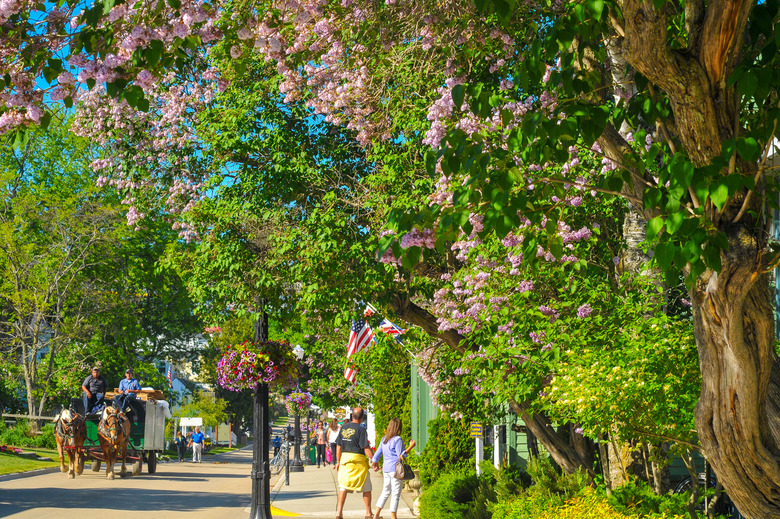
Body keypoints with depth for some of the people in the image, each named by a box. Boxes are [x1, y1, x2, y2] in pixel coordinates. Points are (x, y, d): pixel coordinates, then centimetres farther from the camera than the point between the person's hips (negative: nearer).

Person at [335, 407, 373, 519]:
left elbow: (338, 446, 10)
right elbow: (366, 448, -15)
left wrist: (338, 462, 18)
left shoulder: (344, 428, 6)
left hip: (344, 458, 5)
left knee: (343, 486, 7)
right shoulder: (361, 430, -11)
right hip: (358, 460, -5)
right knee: (366, 487, 8)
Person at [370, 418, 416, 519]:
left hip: (386, 469, 7)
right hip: (396, 469, -7)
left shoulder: (384, 439, 10)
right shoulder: (397, 439, -12)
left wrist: (374, 463, 29)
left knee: (385, 492, 15)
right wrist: (411, 447, -8)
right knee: (395, 493, 0)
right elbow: (401, 455, -12)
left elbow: (377, 453, 15)